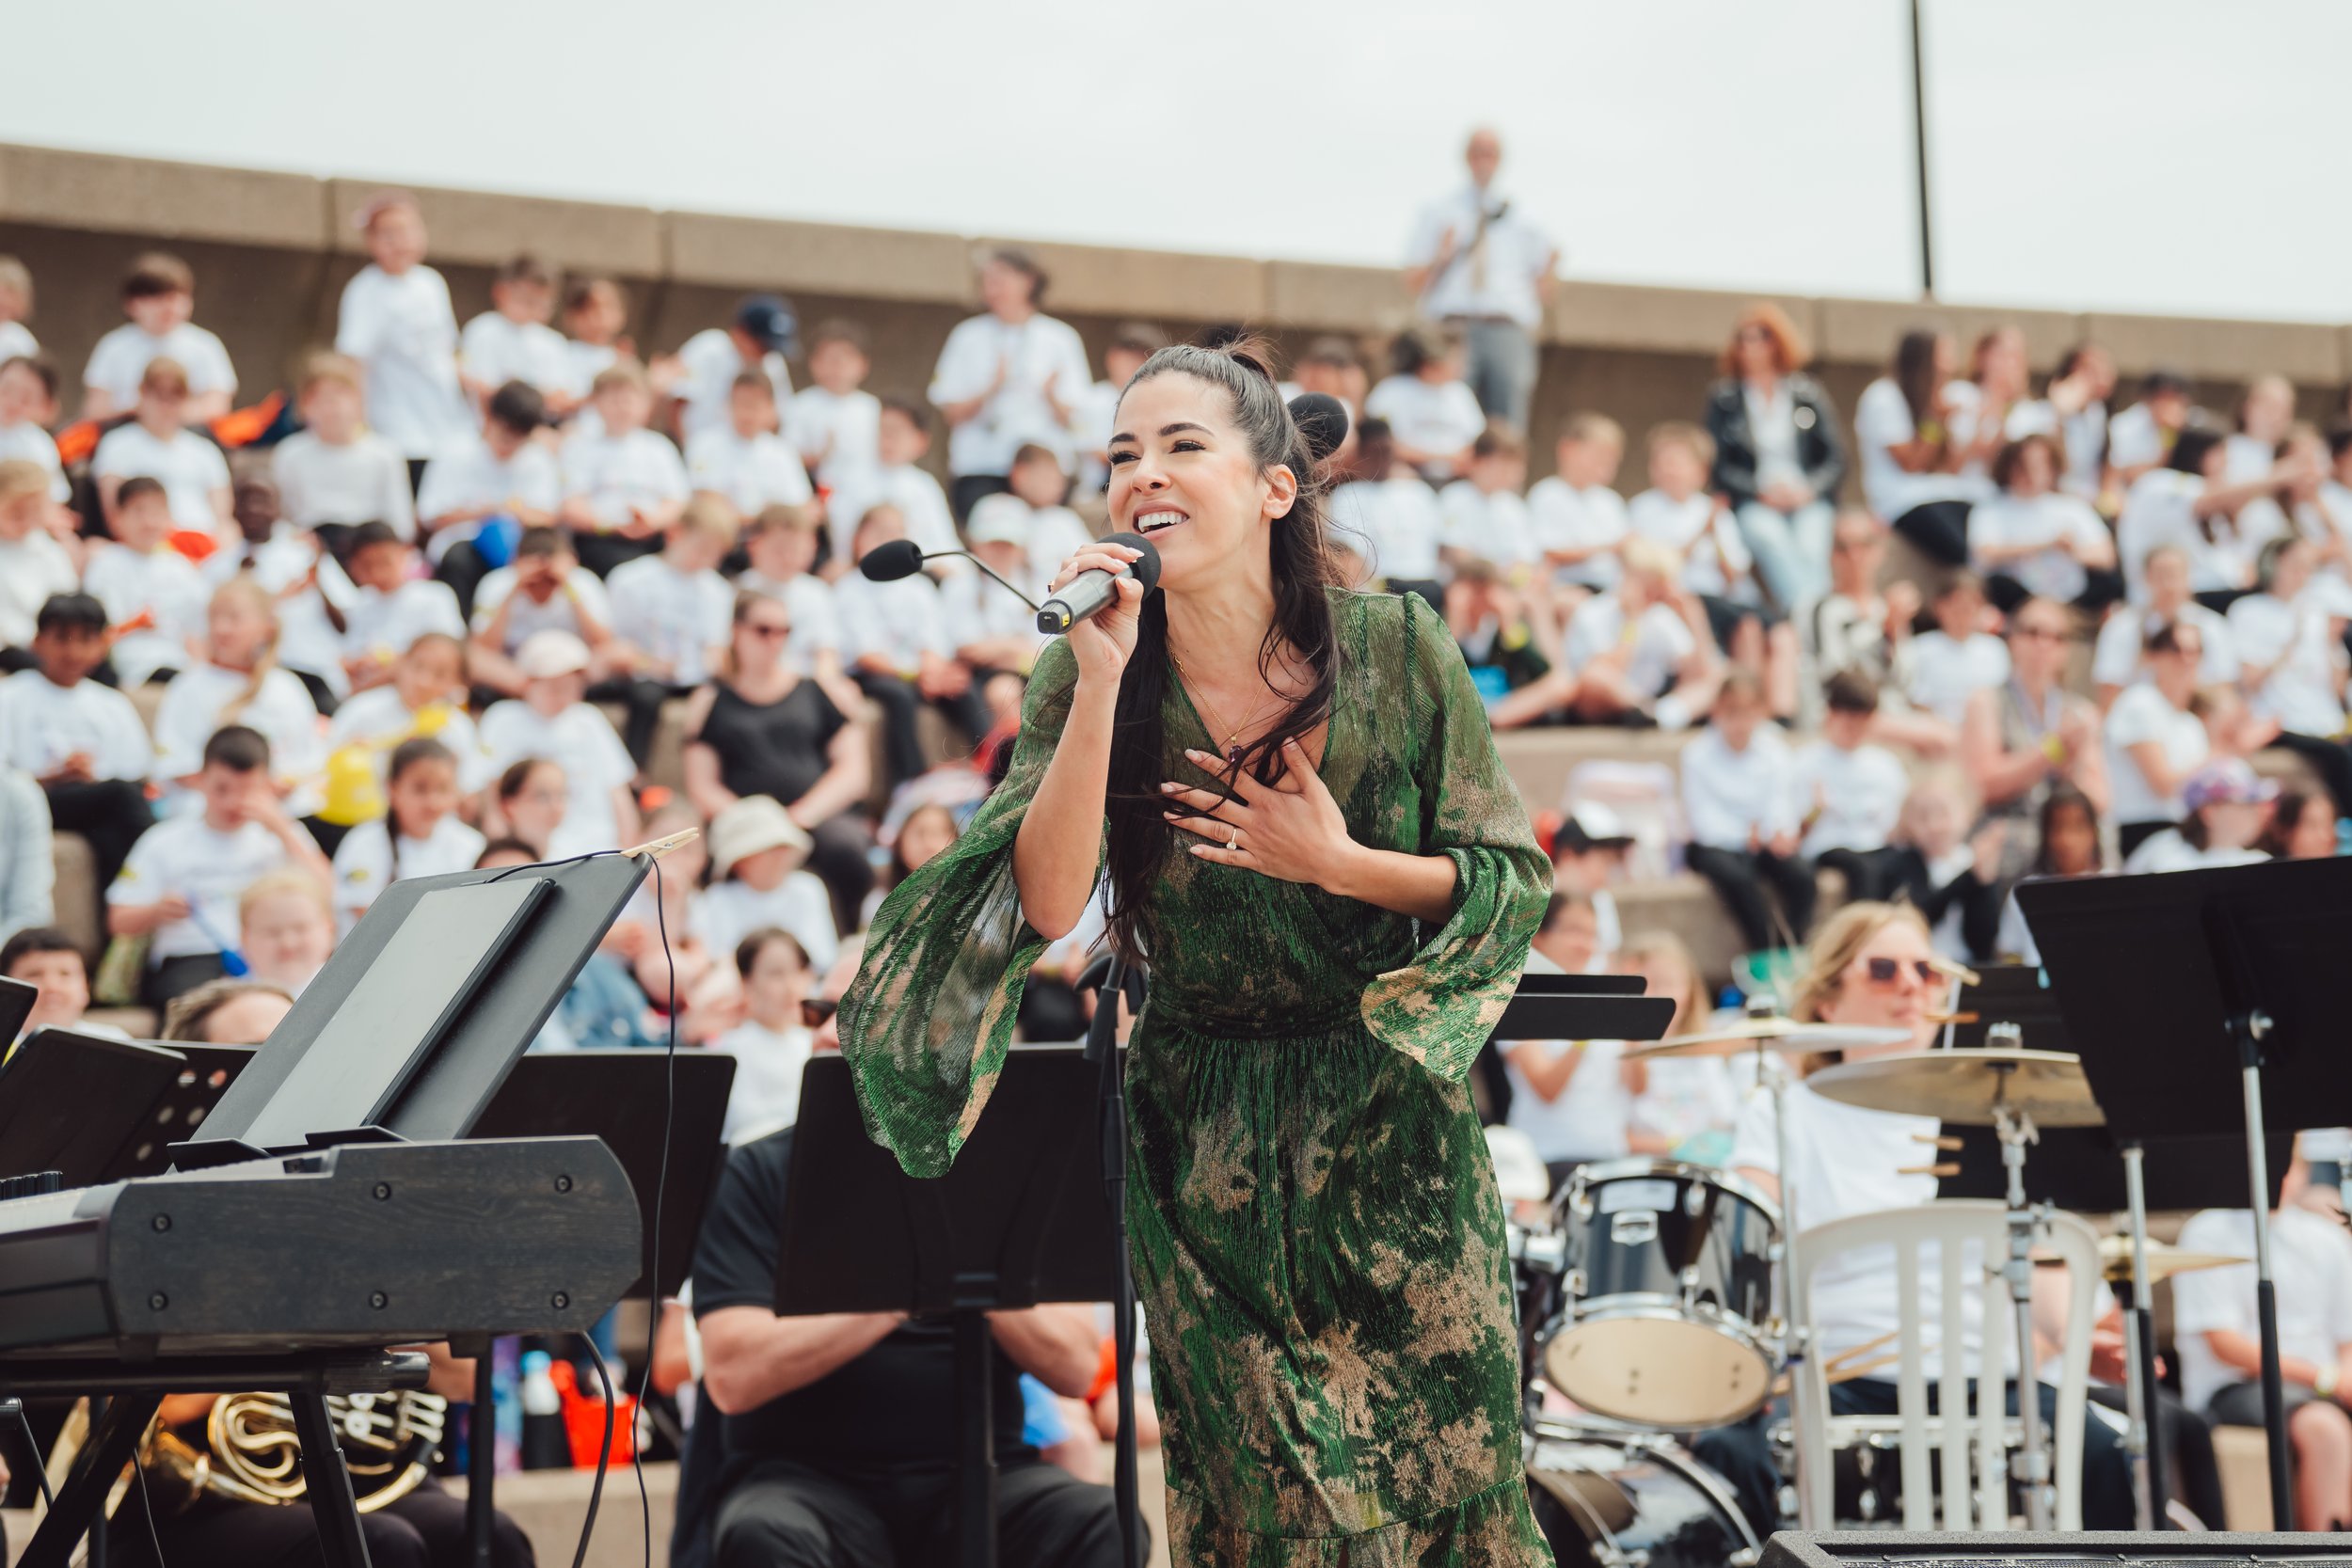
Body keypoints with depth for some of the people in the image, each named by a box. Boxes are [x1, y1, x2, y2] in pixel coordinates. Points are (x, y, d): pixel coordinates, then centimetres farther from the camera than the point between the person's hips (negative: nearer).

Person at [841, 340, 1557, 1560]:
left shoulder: (1396, 652, -10)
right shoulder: (1089, 675, -6)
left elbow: (1512, 879, -4)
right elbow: (1045, 907, -19)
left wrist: (1338, 864, -19)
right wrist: (1101, 682, -25)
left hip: (1390, 1117, -1)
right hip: (1205, 1145, 1)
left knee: (1444, 1469, 2)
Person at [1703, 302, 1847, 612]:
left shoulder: (1808, 394, 15)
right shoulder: (1723, 398, 12)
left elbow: (1835, 459, 11)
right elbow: (1718, 467, 6)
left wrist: (1808, 490, -8)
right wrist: (1762, 490, -9)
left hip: (1809, 502, 2)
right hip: (1753, 504, -2)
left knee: (1810, 548, -32)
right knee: (1773, 541, -36)